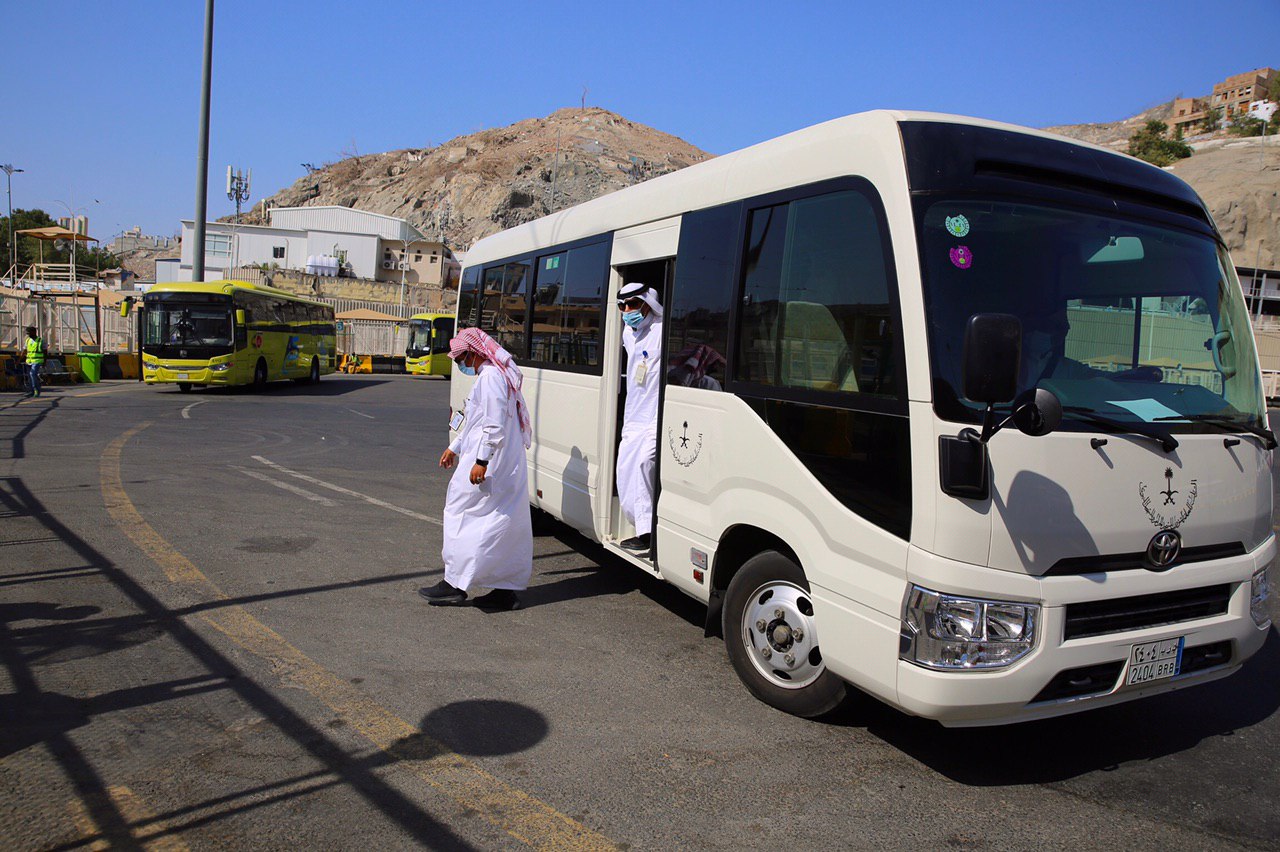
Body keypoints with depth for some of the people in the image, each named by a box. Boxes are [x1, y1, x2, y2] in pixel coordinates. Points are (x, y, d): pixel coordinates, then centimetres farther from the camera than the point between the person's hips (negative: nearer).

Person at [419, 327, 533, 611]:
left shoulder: (490, 377, -14)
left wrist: (481, 461, -22)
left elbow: (495, 426, -21)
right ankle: (506, 589, 14)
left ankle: (455, 584, 4)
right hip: (509, 468, 10)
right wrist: (455, 448, 32)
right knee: (505, 523, 9)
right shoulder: (494, 375, 19)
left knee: (463, 514, -2)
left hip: (489, 463, -10)